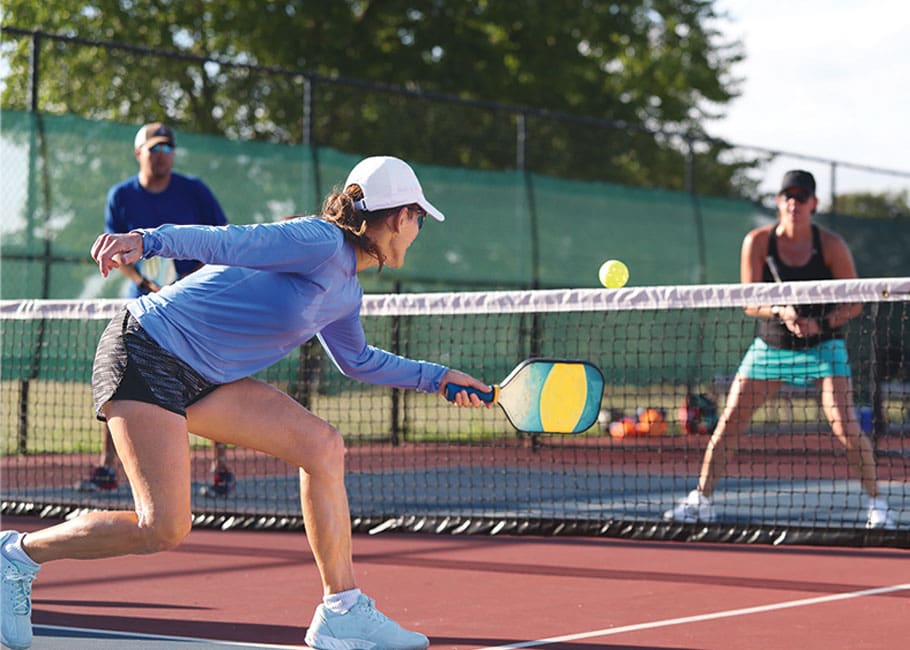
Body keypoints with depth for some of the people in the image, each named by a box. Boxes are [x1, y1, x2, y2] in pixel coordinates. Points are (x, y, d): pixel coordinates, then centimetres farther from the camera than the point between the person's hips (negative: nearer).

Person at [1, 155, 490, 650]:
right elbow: (222, 241, -28)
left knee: (322, 445, -2)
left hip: (203, 380, 10)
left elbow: (357, 360, 32)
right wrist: (146, 241, -44)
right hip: (145, 353, -10)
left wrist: (436, 378, 34)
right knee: (163, 529, -17)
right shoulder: (318, 242, -16)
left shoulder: (346, 293, 13)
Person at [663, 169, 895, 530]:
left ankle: (876, 504, -1)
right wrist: (780, 311, -27)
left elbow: (854, 302, -7)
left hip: (822, 346, -2)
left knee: (845, 427, -17)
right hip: (770, 346, 2)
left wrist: (821, 322, -24)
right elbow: (750, 302, -7)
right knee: (728, 422, -2)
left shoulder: (831, 245, -11)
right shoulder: (758, 242, -7)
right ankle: (701, 500, 11)